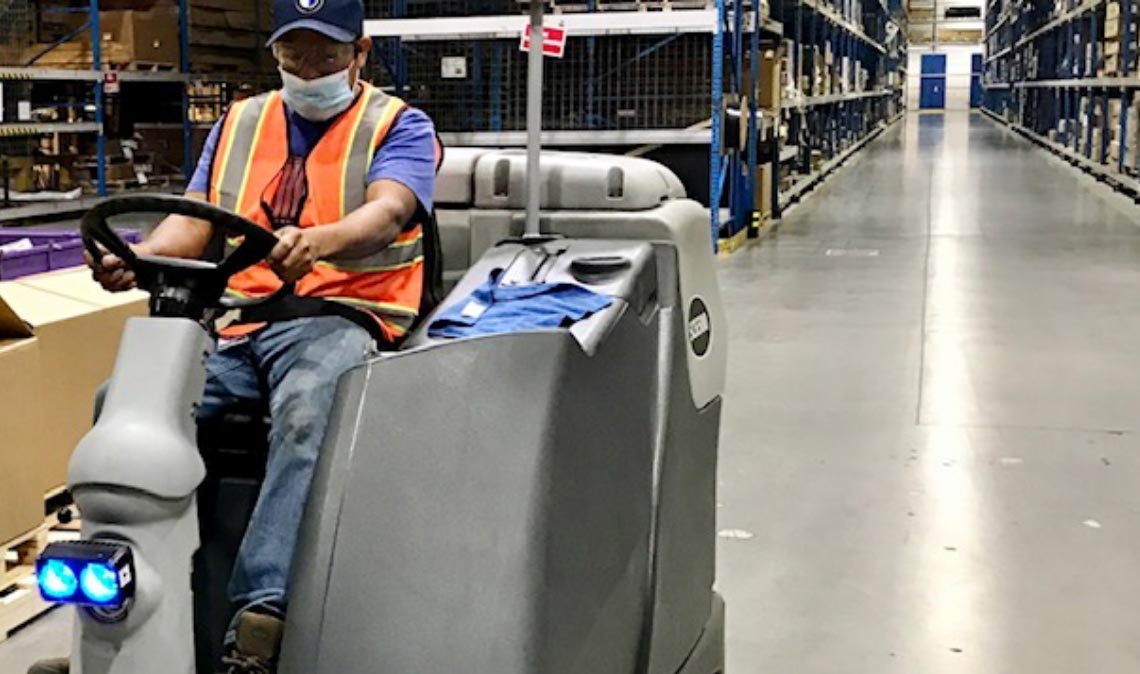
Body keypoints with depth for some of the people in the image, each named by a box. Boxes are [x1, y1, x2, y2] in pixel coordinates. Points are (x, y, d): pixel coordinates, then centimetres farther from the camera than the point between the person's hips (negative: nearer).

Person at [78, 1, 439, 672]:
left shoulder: (400, 126, 8)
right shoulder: (240, 123, 24)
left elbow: (387, 212, -13)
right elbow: (195, 220, 14)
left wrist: (316, 243, -35)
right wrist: (139, 256, -9)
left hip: (336, 314, -4)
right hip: (231, 321, 5)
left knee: (308, 415, -38)